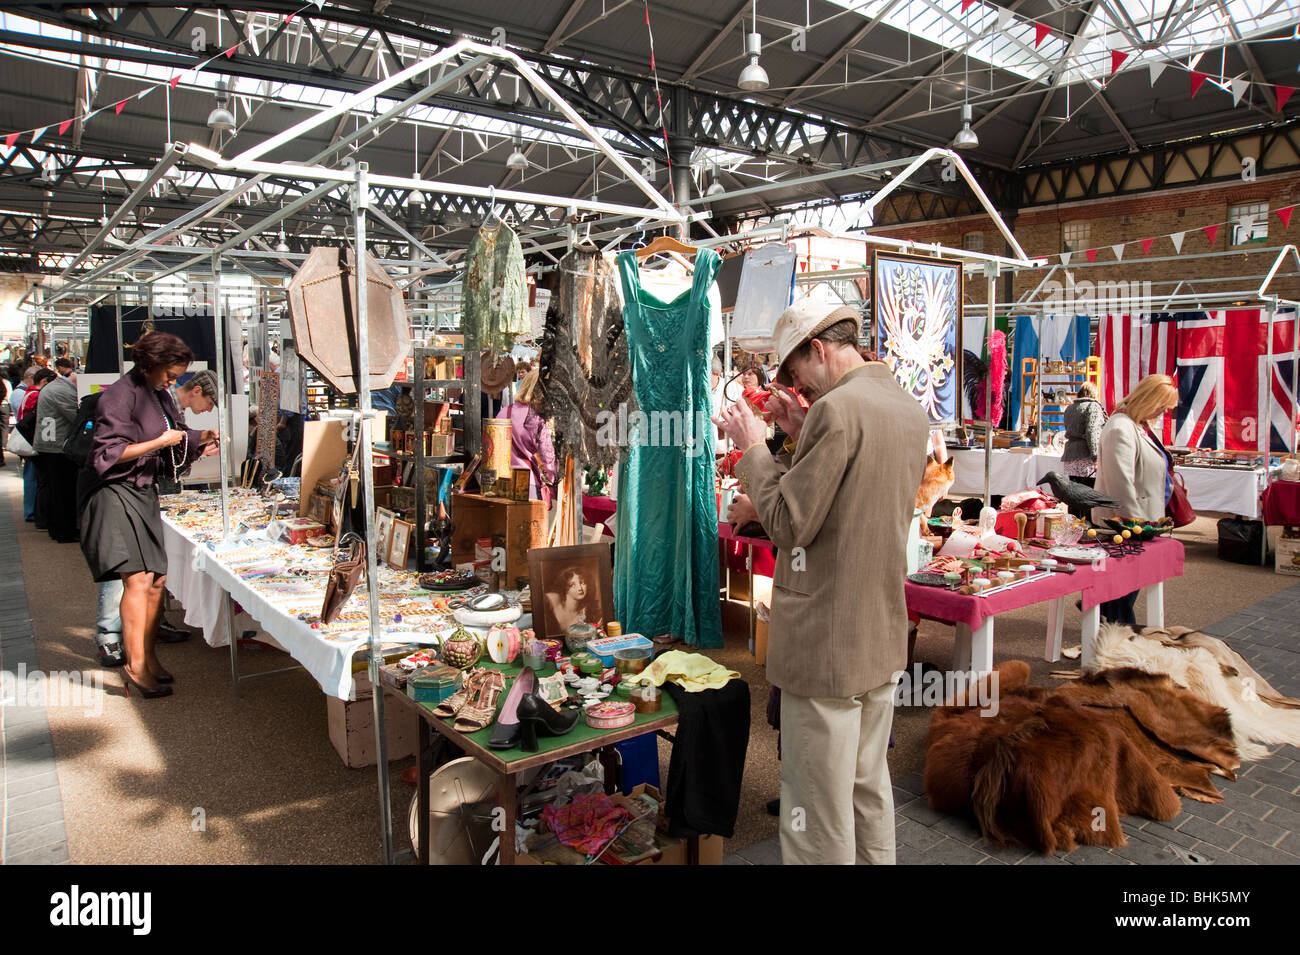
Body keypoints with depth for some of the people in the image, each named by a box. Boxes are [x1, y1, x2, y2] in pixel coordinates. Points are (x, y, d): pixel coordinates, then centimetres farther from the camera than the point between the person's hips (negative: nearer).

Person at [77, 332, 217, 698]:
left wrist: (198, 441, 5)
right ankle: (135, 666, -10)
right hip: (113, 492, -9)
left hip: (143, 492, 9)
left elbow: (174, 443, 22)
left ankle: (148, 657, 18)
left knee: (156, 578, 7)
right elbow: (108, 454, -19)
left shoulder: (161, 396, 13)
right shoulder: (119, 395, -13)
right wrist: (159, 442, -18)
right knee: (138, 578, -15)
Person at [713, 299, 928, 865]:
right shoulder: (911, 411, 9)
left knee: (818, 808, 5)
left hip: (826, 643, -9)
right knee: (868, 788, 23)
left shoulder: (836, 409, -19)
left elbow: (790, 525, -19)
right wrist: (802, 436, 11)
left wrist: (754, 449, -7)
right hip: (884, 636, 9)